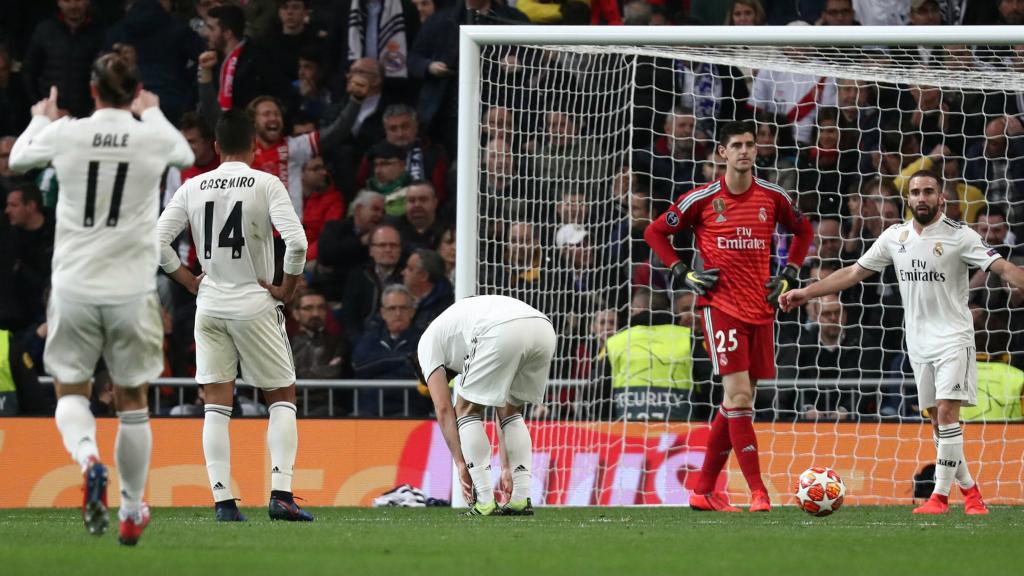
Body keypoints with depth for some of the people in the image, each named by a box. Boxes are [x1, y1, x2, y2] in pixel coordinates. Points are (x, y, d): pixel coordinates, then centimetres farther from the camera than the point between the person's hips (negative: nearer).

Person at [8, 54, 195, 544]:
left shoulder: (66, 134, -5)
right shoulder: (153, 139, -4)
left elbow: (18, 159, 17)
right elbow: (185, 155, 21)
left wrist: (42, 118, 36)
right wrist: (152, 113, 36)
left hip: (74, 287, -1)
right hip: (132, 289, 1)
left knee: (70, 391, 12)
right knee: (132, 398, 15)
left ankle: (87, 457, -20)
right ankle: (132, 512, 22)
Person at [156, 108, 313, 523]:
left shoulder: (193, 187, 2)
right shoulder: (266, 185, -7)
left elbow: (157, 241, -1)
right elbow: (296, 242, -19)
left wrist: (189, 282, 8)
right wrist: (286, 288, -6)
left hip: (209, 303, 3)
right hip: (254, 303, -3)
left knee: (217, 405, 6)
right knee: (282, 397, 8)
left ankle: (223, 500, 0)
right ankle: (280, 492, -4)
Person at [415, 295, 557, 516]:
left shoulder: (428, 342, 29)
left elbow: (443, 410, 19)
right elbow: (503, 411, 41)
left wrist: (461, 464, 20)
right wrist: (507, 468, 40)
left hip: (504, 333, -6)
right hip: (544, 329, 6)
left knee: (467, 410, 16)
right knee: (512, 412, 27)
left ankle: (485, 503, 8)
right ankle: (521, 499, 17)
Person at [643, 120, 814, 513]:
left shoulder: (773, 197, 6)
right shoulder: (702, 200, -2)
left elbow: (803, 231, 24)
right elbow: (655, 233, 9)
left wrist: (789, 277, 11)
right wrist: (683, 275, -1)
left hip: (760, 310, 4)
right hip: (721, 307, -4)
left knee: (737, 401, 6)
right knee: (739, 394, -15)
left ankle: (704, 491, 16)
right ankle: (757, 491, -15)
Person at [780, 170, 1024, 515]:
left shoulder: (959, 237, -7)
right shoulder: (895, 237, 7)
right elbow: (854, 272, 13)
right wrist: (807, 293, 11)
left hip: (953, 339, -5)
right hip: (919, 343, 5)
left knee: (947, 412, -15)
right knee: (937, 421, 6)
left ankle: (941, 494, -12)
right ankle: (969, 489, 18)